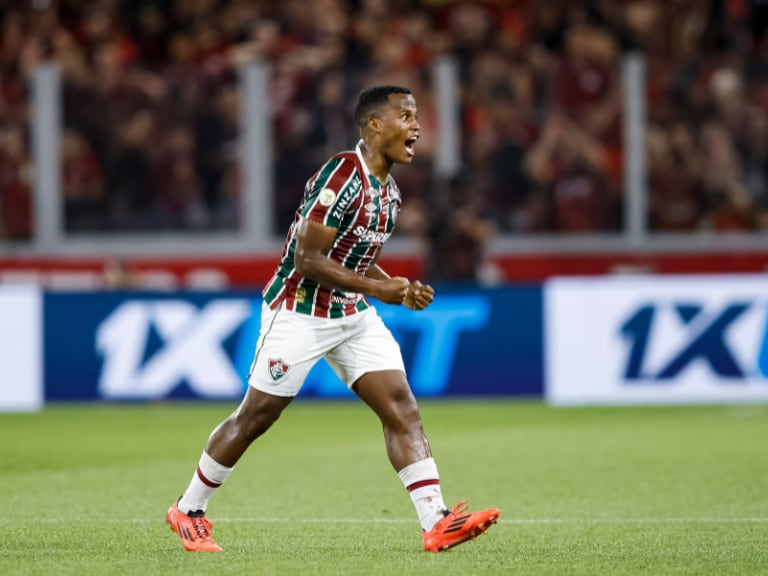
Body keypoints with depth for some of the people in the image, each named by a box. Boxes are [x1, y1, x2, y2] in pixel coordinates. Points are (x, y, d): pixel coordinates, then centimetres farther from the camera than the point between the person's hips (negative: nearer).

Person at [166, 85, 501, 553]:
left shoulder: (389, 189, 8)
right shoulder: (343, 177, -21)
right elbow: (307, 259, -22)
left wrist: (401, 290, 2)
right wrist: (377, 288, -24)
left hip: (354, 316, 8)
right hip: (299, 314, -8)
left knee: (402, 408, -7)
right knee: (254, 418, 3)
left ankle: (436, 523, -13)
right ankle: (189, 510, 21)